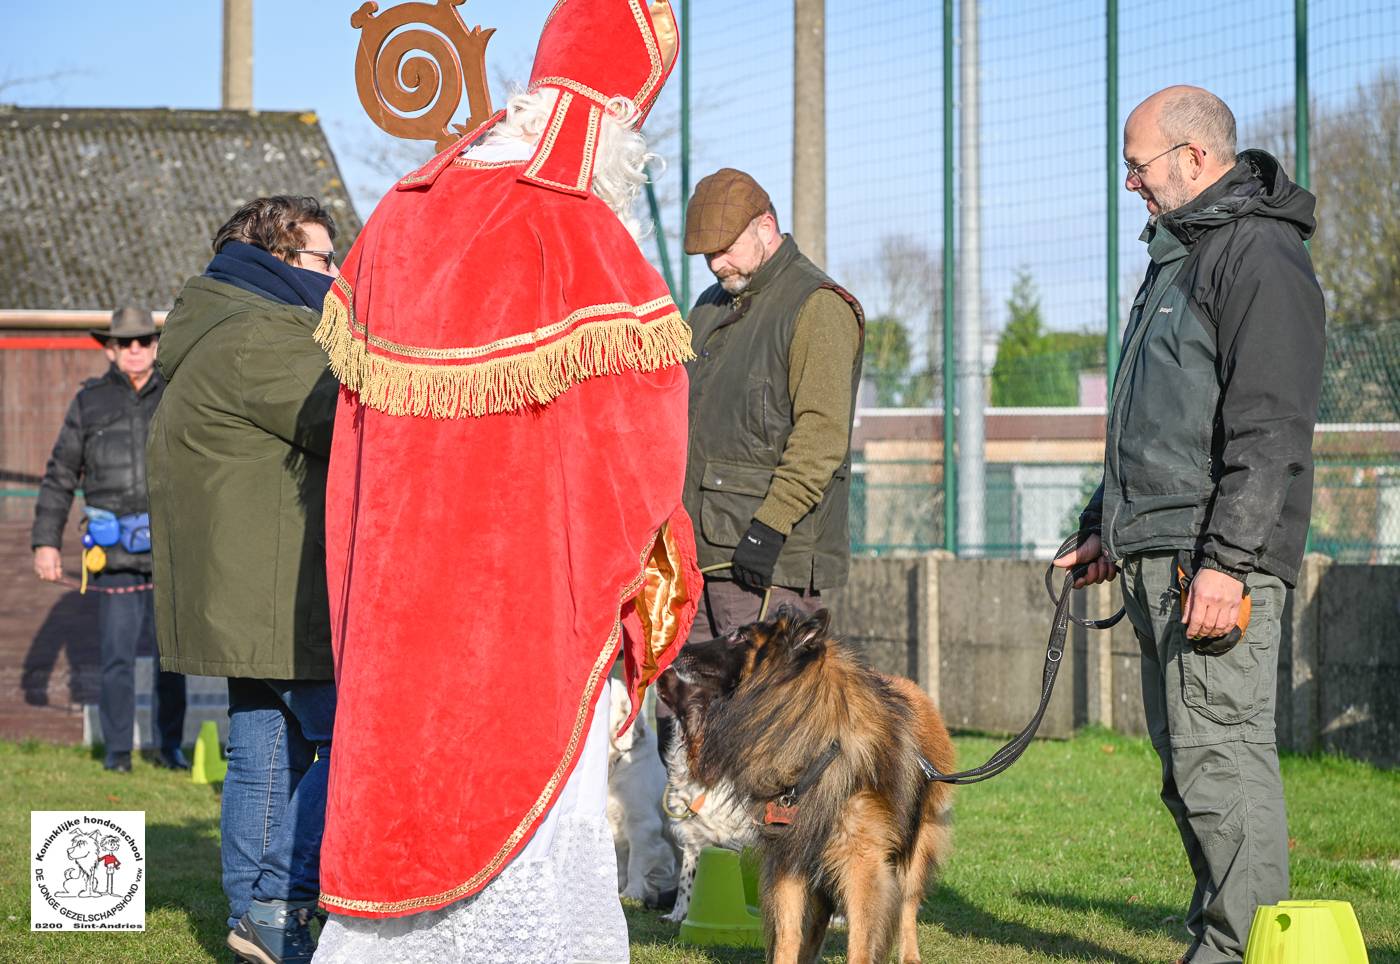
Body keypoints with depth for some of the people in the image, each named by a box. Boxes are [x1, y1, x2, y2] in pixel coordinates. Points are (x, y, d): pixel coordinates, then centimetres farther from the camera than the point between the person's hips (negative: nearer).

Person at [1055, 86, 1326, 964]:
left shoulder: (1261, 254, -11)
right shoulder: (1180, 254, 21)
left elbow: (1271, 428, -19)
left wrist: (1227, 559, -25)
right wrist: (1106, 524, 26)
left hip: (1218, 561, -10)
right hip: (1158, 560, 10)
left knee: (1222, 752, -11)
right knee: (1189, 761, 11)